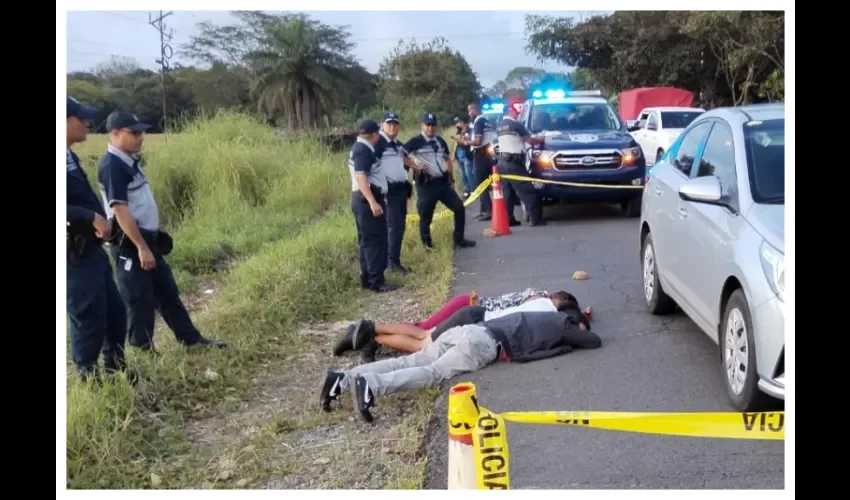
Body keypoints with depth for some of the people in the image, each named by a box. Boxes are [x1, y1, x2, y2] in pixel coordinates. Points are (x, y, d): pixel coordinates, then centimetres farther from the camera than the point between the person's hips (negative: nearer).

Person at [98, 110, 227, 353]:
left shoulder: (130, 161, 11)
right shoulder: (112, 165, -18)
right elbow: (120, 210, -22)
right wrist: (141, 247, -23)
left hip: (147, 239, 9)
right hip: (129, 244, -9)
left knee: (168, 292, 13)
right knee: (140, 300, 1)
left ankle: (192, 339, 21)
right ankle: (143, 351, 14)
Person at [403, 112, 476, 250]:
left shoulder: (440, 141, 14)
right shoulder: (415, 142, -6)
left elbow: (447, 158, 26)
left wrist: (450, 176, 17)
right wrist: (414, 165, -19)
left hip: (443, 182, 6)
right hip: (426, 184, -6)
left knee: (459, 208, 5)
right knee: (425, 216, 0)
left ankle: (459, 240, 17)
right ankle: (427, 245, 13)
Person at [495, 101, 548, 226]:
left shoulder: (499, 126, 14)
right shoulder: (516, 125, -11)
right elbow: (530, 140, -5)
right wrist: (540, 139, 11)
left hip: (502, 161, 8)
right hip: (513, 162, -8)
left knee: (507, 192, 10)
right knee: (526, 191, -5)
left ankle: (508, 218, 8)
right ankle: (535, 218, -6)